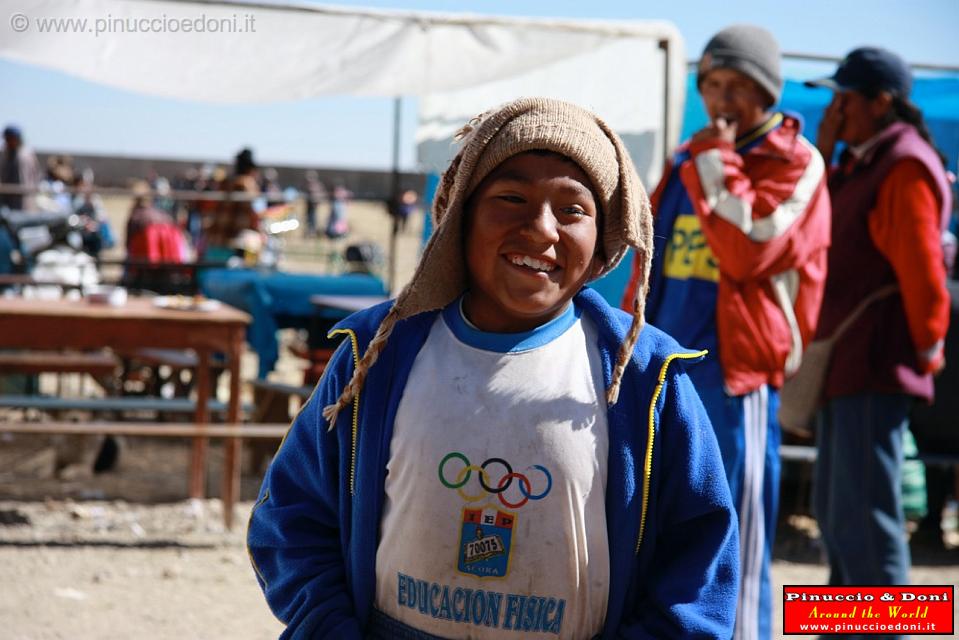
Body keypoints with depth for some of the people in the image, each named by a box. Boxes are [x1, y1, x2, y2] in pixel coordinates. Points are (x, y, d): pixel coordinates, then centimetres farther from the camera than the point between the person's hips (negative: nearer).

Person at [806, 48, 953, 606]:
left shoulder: (904, 168, -15)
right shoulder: (861, 163, 16)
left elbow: (923, 270, -18)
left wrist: (926, 347, -10)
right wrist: (823, 154, 4)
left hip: (876, 369, -10)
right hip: (845, 366, 10)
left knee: (864, 518, -9)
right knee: (836, 512, 18)